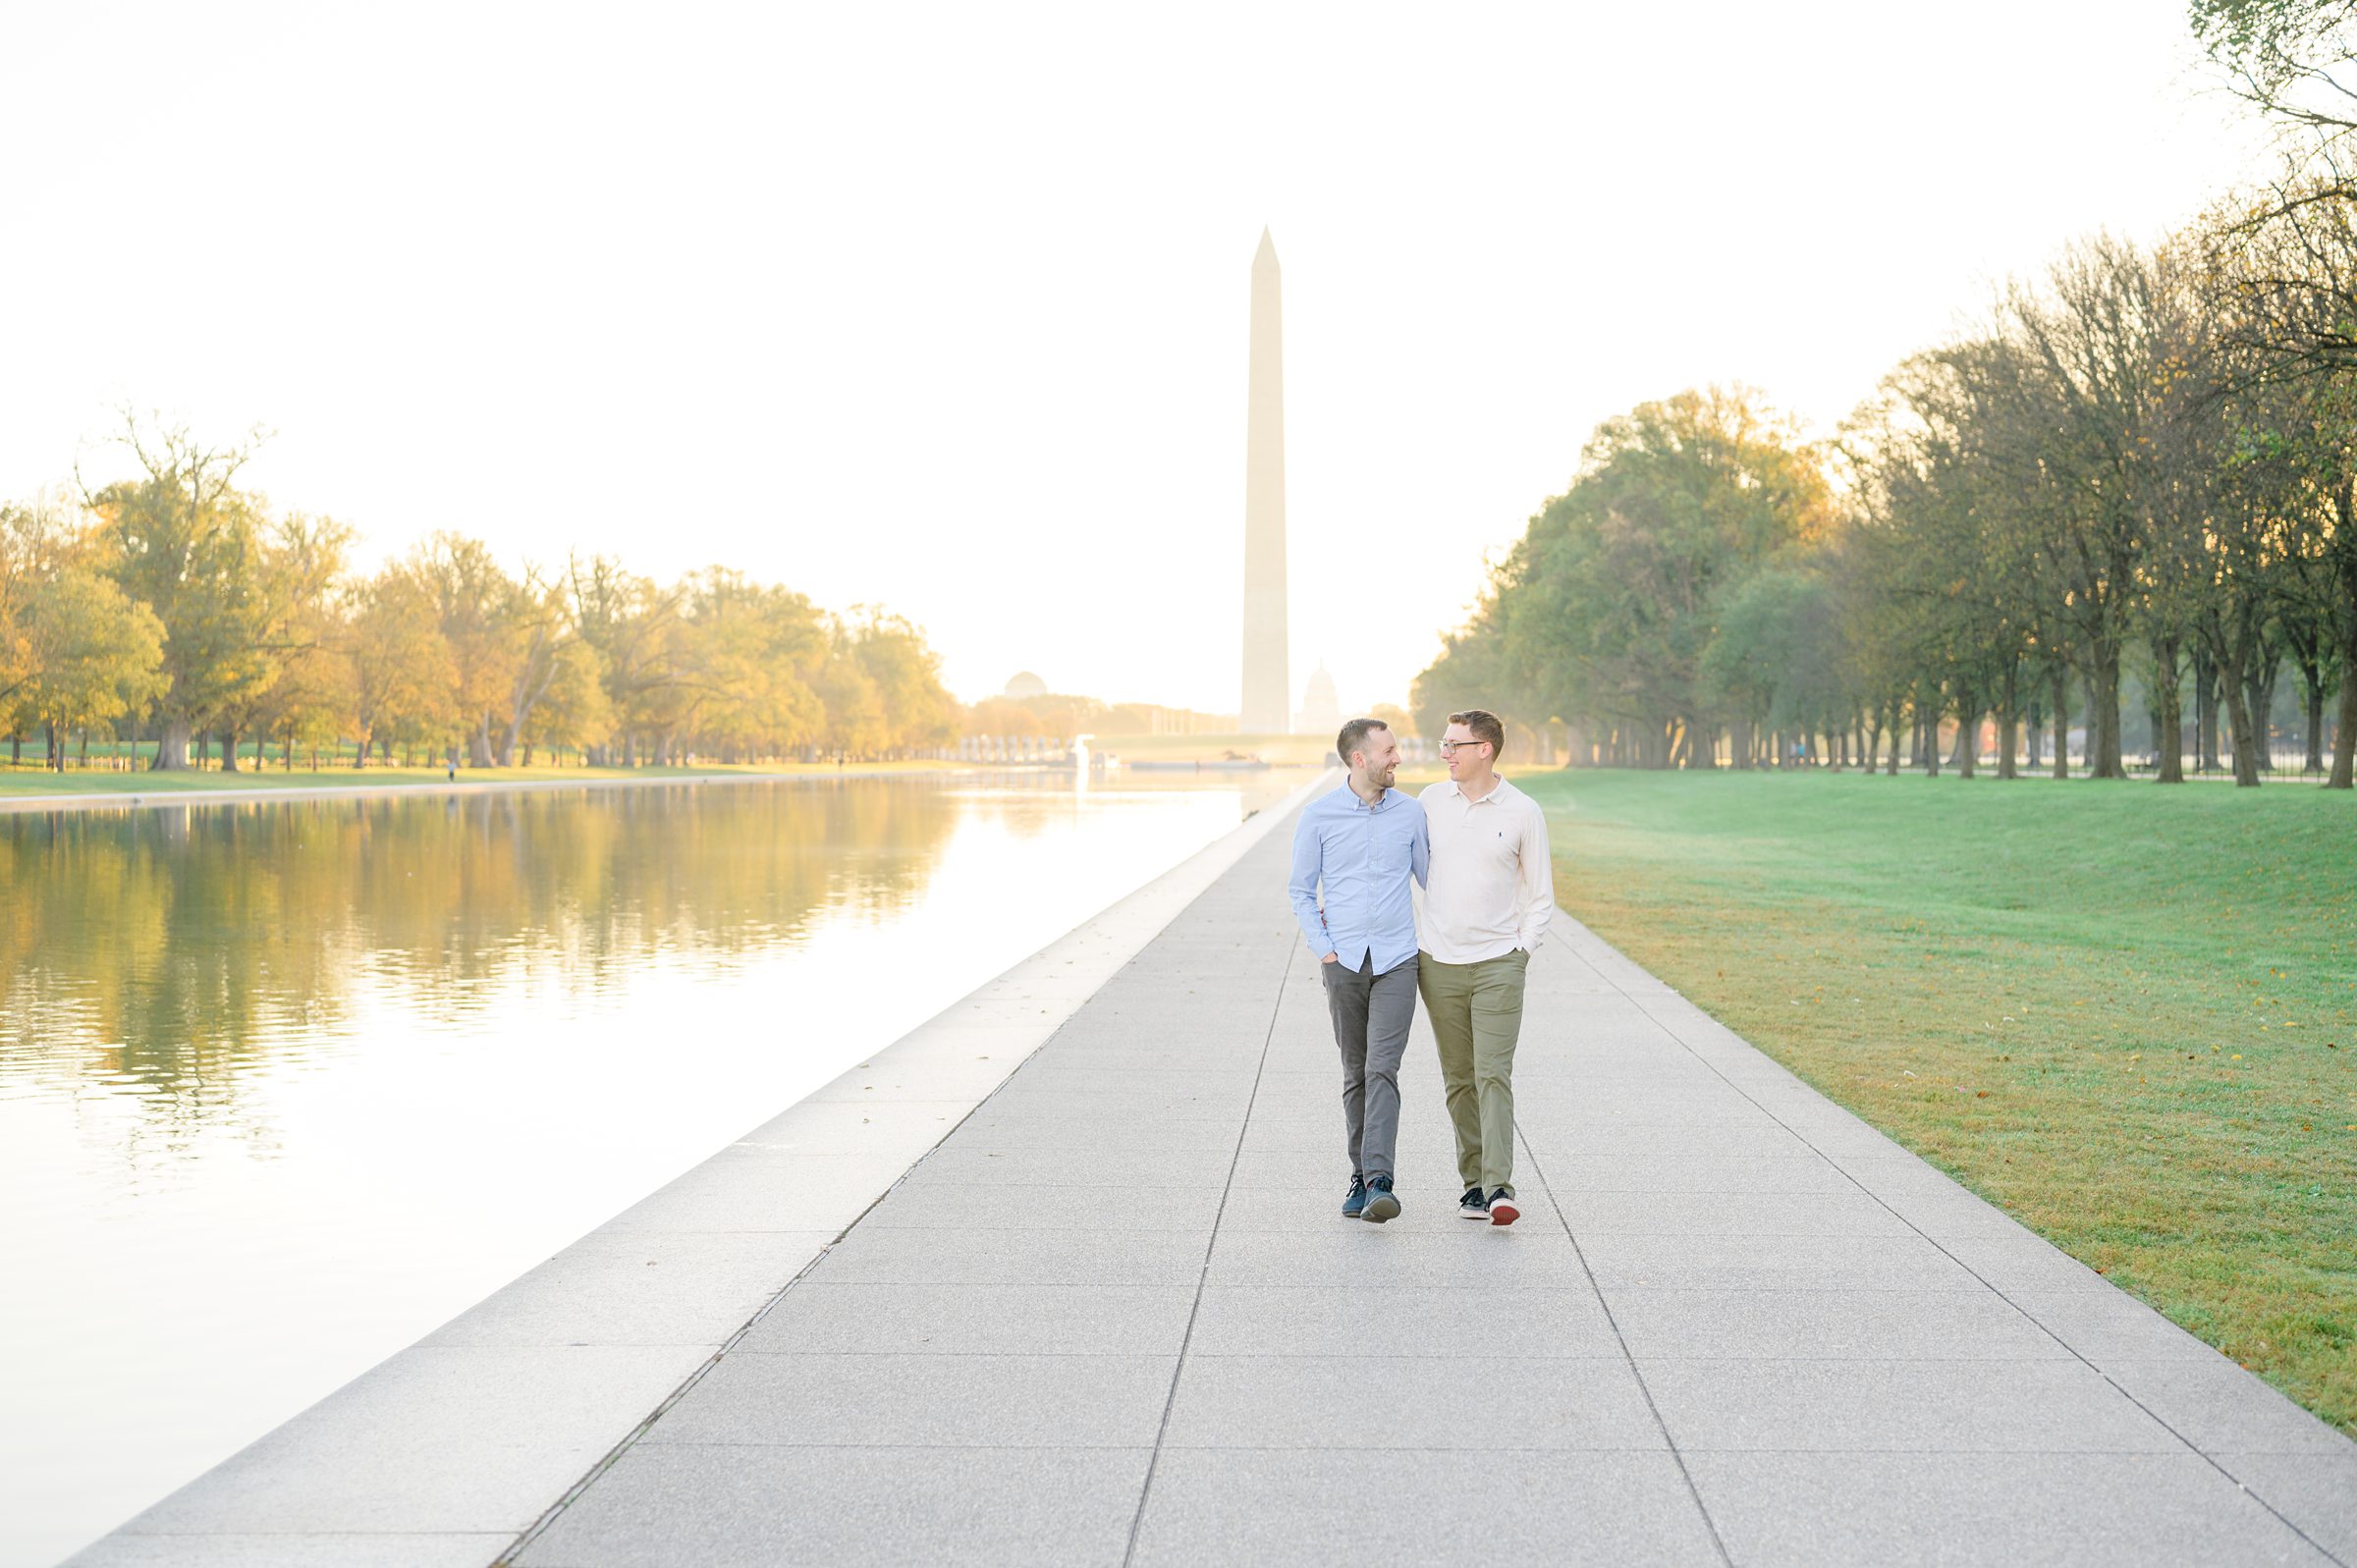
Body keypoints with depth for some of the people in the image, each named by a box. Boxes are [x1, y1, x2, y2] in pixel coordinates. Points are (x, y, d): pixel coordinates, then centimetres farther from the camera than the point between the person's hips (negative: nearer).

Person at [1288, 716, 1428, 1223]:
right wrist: (1323, 949, -3)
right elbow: (1301, 892, 7)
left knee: (1382, 1070, -12)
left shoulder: (1410, 811, 5)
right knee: (1355, 1074, 8)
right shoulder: (1318, 816, 1)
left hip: (1397, 962, -1)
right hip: (1344, 963, 1)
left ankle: (1379, 1183, -19)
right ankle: (1360, 1176, 18)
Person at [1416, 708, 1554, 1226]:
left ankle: (1499, 1189, -15)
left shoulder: (1523, 812, -1)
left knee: (1493, 1075, -12)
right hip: (1439, 964, 3)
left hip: (1498, 964, -3)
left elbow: (1540, 895, 6)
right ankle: (1473, 1181, 15)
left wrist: (1523, 950, -4)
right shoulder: (1431, 801, 6)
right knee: (1459, 1080, 7)